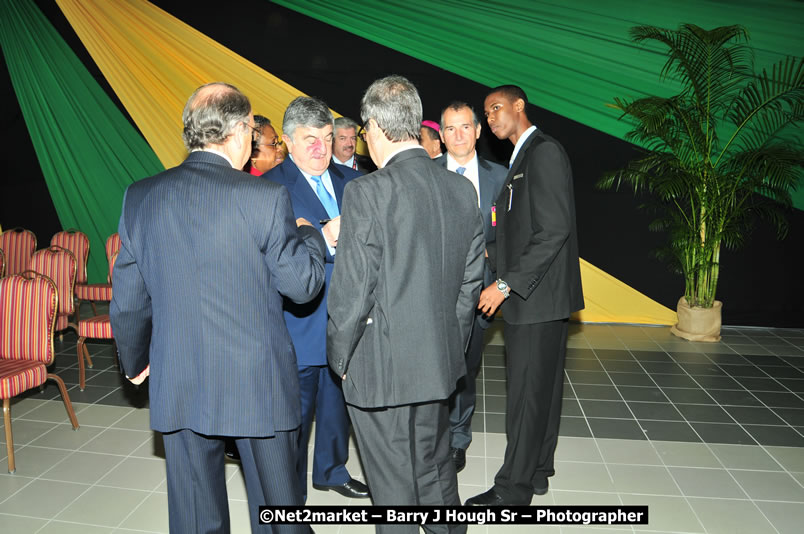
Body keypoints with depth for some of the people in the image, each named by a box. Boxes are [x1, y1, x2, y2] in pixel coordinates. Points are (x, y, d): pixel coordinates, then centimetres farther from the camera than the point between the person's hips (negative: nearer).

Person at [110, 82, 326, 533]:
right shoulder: (265, 196, -15)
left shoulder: (141, 197, -1)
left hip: (178, 386, 4)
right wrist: (309, 234, 9)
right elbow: (302, 284, -10)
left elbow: (128, 298, 5)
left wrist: (135, 361, 21)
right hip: (259, 382, -3)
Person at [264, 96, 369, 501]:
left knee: (338, 401, 23)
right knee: (295, 415, 8)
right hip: (299, 326, -6)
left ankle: (331, 471, 46)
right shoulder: (268, 188, -12)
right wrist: (324, 237, -33)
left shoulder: (351, 180, 8)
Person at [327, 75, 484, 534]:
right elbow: (471, 279, 6)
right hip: (440, 362, 6)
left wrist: (341, 358, -2)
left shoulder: (367, 191, -18)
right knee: (437, 472, 25)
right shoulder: (463, 189, 1)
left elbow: (353, 289, -17)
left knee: (394, 489, 13)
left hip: (380, 368, -6)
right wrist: (452, 345, 16)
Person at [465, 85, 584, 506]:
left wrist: (506, 284, -21)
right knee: (540, 389, 16)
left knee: (526, 393, -1)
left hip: (538, 297, -10)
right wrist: (489, 254, 12)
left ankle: (513, 489, 12)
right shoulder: (524, 157, 18)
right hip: (533, 297, 10)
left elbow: (554, 230, -21)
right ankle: (537, 472, 29)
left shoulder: (544, 152, -12)